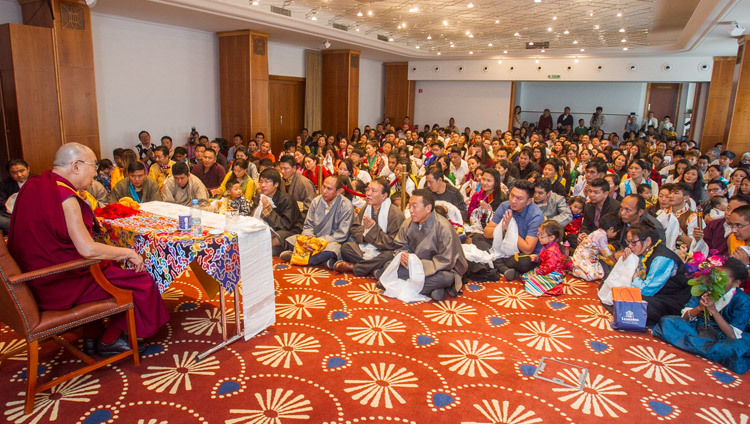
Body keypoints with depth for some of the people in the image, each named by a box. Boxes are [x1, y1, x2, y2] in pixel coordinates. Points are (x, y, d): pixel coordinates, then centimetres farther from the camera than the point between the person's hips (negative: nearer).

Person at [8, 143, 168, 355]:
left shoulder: (34, 185, 6)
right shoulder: (65, 196, -23)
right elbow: (87, 249, -28)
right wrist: (128, 252, -15)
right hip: (59, 285, -10)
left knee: (107, 264, 28)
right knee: (140, 281, -4)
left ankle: (91, 337, 29)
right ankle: (108, 342, 17)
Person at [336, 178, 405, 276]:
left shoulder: (396, 214, -14)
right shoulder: (365, 208, 8)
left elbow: (392, 243, -17)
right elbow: (354, 228, 12)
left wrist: (373, 228, -19)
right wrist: (364, 231, -10)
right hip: (365, 248, 5)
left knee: (389, 256, -38)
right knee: (345, 247, -14)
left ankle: (352, 267, -19)